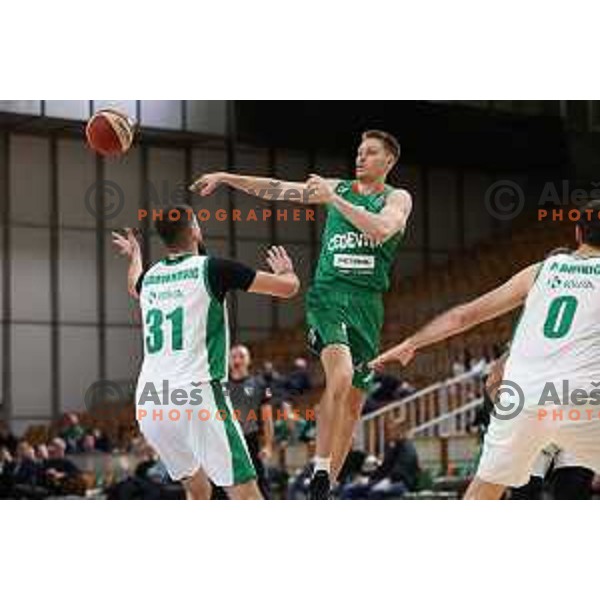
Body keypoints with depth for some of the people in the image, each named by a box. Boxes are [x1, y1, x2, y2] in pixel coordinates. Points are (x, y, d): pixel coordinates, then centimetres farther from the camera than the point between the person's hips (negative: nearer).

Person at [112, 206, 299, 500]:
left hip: (149, 404, 7)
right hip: (197, 396, -6)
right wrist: (285, 270, 29)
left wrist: (135, 256, 67)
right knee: (245, 494, -6)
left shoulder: (149, 277, 16)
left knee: (198, 489, 25)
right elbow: (288, 287, 5)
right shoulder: (212, 268, -1)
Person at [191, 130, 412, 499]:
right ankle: (320, 475, -21)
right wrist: (226, 178, 9)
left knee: (353, 402, 5)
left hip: (367, 304, 1)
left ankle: (327, 488, 16)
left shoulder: (397, 199, 6)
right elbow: (275, 190, 15)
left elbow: (381, 230, -16)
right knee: (341, 376, -27)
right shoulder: (338, 188, 12)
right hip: (327, 293, -1)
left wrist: (333, 199, -19)